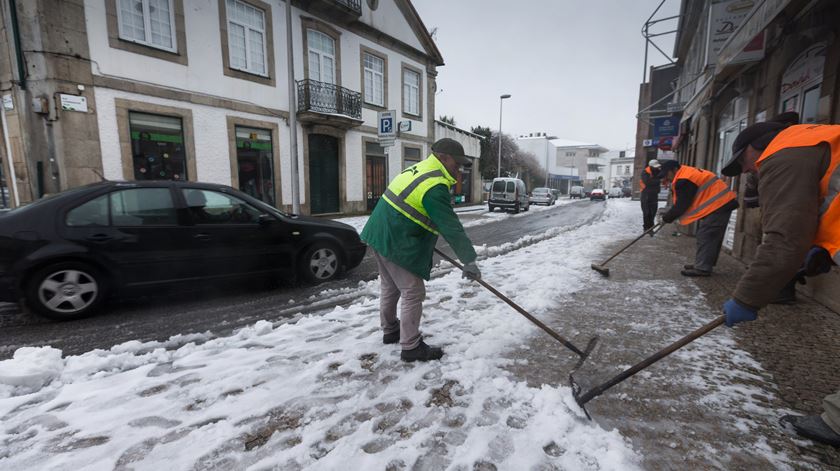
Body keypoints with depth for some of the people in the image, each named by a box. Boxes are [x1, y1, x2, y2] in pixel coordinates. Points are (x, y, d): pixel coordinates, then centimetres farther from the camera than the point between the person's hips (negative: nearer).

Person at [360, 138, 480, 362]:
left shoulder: (419, 169, 13)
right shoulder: (435, 186, -19)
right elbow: (450, 226, -23)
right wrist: (469, 260, -20)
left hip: (380, 235, 10)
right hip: (397, 245, -10)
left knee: (390, 286, 22)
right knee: (413, 293, 0)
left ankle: (390, 330, 39)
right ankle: (411, 347, 10)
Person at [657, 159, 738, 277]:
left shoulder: (683, 180, -17)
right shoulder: (688, 173, 17)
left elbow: (681, 205, -15)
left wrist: (667, 217, -2)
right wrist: (670, 215, 13)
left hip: (718, 205, -11)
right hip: (723, 203, 11)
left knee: (705, 237, -9)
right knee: (712, 237, 14)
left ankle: (702, 268, -7)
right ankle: (702, 264, 22)